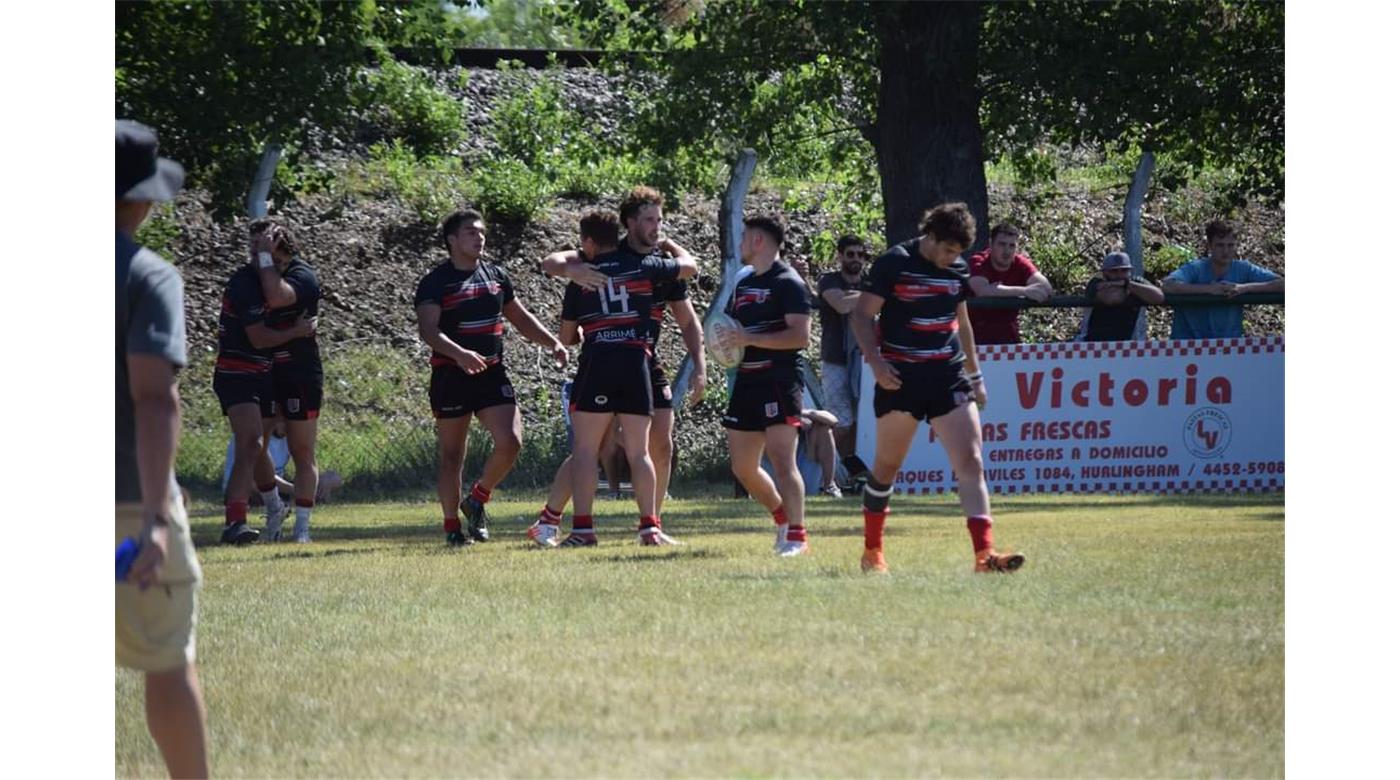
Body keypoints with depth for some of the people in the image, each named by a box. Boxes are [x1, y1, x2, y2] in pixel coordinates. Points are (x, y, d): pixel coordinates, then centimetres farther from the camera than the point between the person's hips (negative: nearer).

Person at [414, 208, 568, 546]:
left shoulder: (495, 275, 13)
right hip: (451, 377, -4)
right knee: (452, 454, 3)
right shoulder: (435, 282, -7)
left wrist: (553, 343, 13)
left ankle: (477, 500, 12)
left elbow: (520, 318, 25)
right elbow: (428, 330, -19)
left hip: (493, 375, 4)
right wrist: (460, 354, -35)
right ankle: (452, 526, 14)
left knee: (509, 442, -12)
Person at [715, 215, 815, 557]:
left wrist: (750, 339, -22)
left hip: (779, 382, -9)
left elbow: (801, 335, -17)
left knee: (782, 460, -16)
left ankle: (796, 535, -17)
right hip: (747, 383, 9)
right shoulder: (743, 284, 19)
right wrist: (726, 342, 5)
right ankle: (783, 517, 27)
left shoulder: (788, 283, -8)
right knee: (742, 466, 10)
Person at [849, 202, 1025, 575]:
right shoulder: (894, 263, -8)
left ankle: (984, 554, -18)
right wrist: (876, 363, -18)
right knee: (887, 466, 7)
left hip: (948, 377, 4)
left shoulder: (957, 269, 9)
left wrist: (975, 375, 22)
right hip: (900, 378, -4)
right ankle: (872, 552, 23)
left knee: (970, 462, -10)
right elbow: (862, 315, -6)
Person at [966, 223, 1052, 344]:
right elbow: (982, 291, -33)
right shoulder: (978, 263, -12)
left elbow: (1046, 287, -20)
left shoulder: (1021, 264, -4)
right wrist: (1024, 291, -40)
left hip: (1009, 337, 3)